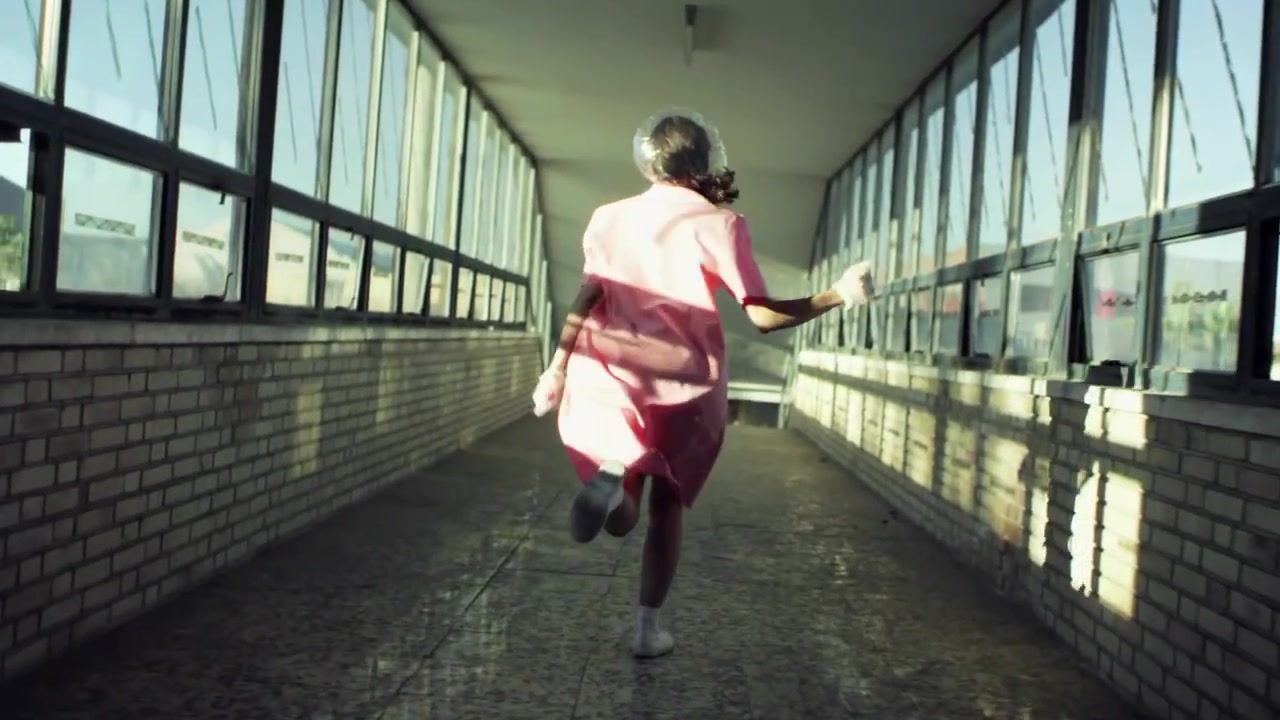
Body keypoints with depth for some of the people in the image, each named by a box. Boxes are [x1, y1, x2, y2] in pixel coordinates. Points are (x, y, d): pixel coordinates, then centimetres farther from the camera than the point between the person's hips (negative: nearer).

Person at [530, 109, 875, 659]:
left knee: (622, 518, 4)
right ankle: (648, 628, 16)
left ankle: (613, 477, -31)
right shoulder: (717, 223, -5)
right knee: (667, 508, 17)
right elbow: (763, 316, -11)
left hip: (611, 380, 2)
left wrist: (557, 369, 6)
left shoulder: (609, 218, 5)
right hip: (687, 386, -2)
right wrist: (838, 296, -4)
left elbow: (587, 300, 0)